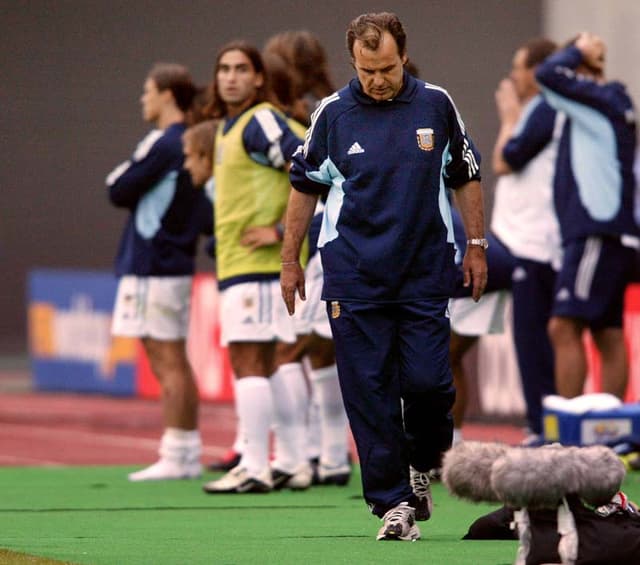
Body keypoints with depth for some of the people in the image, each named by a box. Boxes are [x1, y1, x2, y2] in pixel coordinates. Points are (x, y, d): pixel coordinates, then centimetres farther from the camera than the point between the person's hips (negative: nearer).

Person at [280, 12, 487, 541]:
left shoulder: (436, 105, 1)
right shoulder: (333, 113, 0)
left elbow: (466, 176, 13)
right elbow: (305, 185, 10)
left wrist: (476, 246, 10)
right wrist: (290, 260, 10)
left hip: (426, 273, 0)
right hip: (353, 275, 0)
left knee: (427, 382, -9)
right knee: (368, 389, -4)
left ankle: (422, 465, 20)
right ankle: (393, 502, 3)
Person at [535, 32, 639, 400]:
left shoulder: (604, 99, -7)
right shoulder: (608, 106, 20)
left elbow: (549, 75, -17)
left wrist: (579, 51, -2)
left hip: (600, 234, -10)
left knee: (564, 327, -14)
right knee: (608, 335, 8)